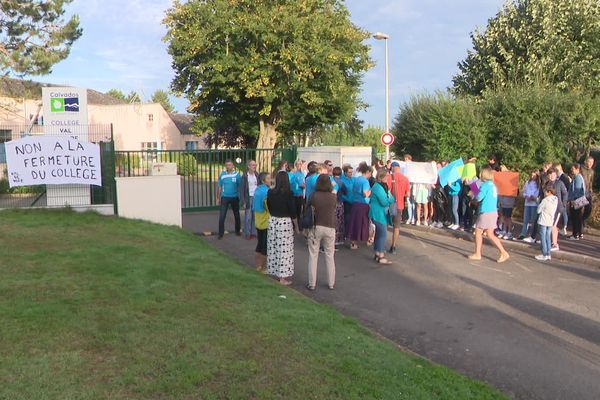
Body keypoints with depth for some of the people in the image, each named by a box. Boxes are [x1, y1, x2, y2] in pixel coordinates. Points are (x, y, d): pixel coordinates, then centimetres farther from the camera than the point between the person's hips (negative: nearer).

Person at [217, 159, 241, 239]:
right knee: (222, 216, -4)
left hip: (235, 197, 0)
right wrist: (218, 198, 5)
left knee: (237, 215, 13)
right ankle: (221, 233, 3)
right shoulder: (222, 175, -1)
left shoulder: (237, 174, -6)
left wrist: (241, 197, -5)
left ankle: (238, 231, 29)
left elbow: (240, 186, -2)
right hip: (224, 197, 0)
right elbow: (219, 187, 5)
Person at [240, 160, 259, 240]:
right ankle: (247, 233, 9)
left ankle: (254, 232, 15)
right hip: (248, 198, -3)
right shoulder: (245, 176, -4)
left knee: (255, 217, 5)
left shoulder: (257, 175, 7)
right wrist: (243, 201, -11)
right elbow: (241, 189, -5)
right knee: (248, 217, 0)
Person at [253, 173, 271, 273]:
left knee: (260, 244, 17)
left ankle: (258, 265, 26)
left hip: (258, 222, 8)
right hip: (267, 223, -8)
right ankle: (264, 268, 10)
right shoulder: (267, 191, -20)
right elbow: (270, 208, -20)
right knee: (266, 246, 2)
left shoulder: (257, 190, 6)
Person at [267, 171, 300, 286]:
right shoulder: (288, 193, -11)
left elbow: (268, 207, 10)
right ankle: (283, 277, 3)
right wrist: (296, 227, 1)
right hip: (285, 222, -5)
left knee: (273, 248, 11)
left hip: (272, 221, 5)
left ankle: (274, 272, 21)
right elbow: (292, 212, -8)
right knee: (284, 249, 0)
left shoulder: (271, 192, 1)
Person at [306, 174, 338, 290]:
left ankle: (312, 284, 12)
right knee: (330, 257, 13)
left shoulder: (314, 196, -10)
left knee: (313, 256, 8)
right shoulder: (334, 197, -7)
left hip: (315, 227, -1)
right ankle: (331, 283, 21)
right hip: (330, 228, 1)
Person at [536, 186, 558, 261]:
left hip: (543, 221, -6)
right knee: (548, 237, 13)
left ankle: (544, 255, 0)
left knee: (543, 238, 0)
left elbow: (538, 210, -10)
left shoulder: (545, 200, -16)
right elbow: (554, 211, 11)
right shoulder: (556, 200, 3)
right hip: (550, 221, 6)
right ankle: (548, 254, 15)